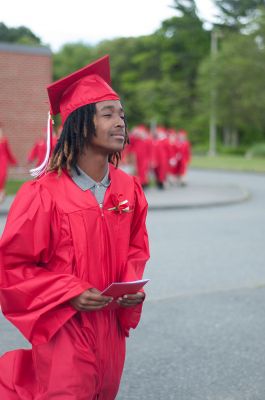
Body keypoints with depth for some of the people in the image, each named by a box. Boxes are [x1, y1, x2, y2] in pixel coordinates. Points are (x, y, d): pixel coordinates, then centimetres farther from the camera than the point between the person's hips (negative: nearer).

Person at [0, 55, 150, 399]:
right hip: (64, 329, -6)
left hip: (112, 327, 6)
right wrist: (71, 293, -19)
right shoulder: (44, 193, -17)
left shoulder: (129, 188, 0)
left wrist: (133, 284, -5)